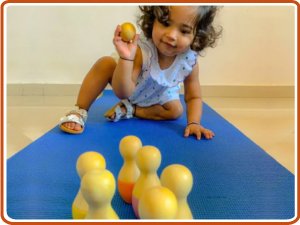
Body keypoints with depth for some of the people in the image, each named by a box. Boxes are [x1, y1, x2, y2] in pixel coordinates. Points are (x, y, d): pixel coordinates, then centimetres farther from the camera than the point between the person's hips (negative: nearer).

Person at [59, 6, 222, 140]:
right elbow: (123, 93, -45)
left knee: (175, 111, -15)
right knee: (105, 64, -28)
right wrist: (125, 58, -60)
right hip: (128, 88, -4)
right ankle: (79, 112, -15)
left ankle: (129, 110, -6)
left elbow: (194, 97, -15)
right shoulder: (141, 50, -41)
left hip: (157, 97, 4)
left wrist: (193, 123, -31)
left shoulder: (189, 62, -31)